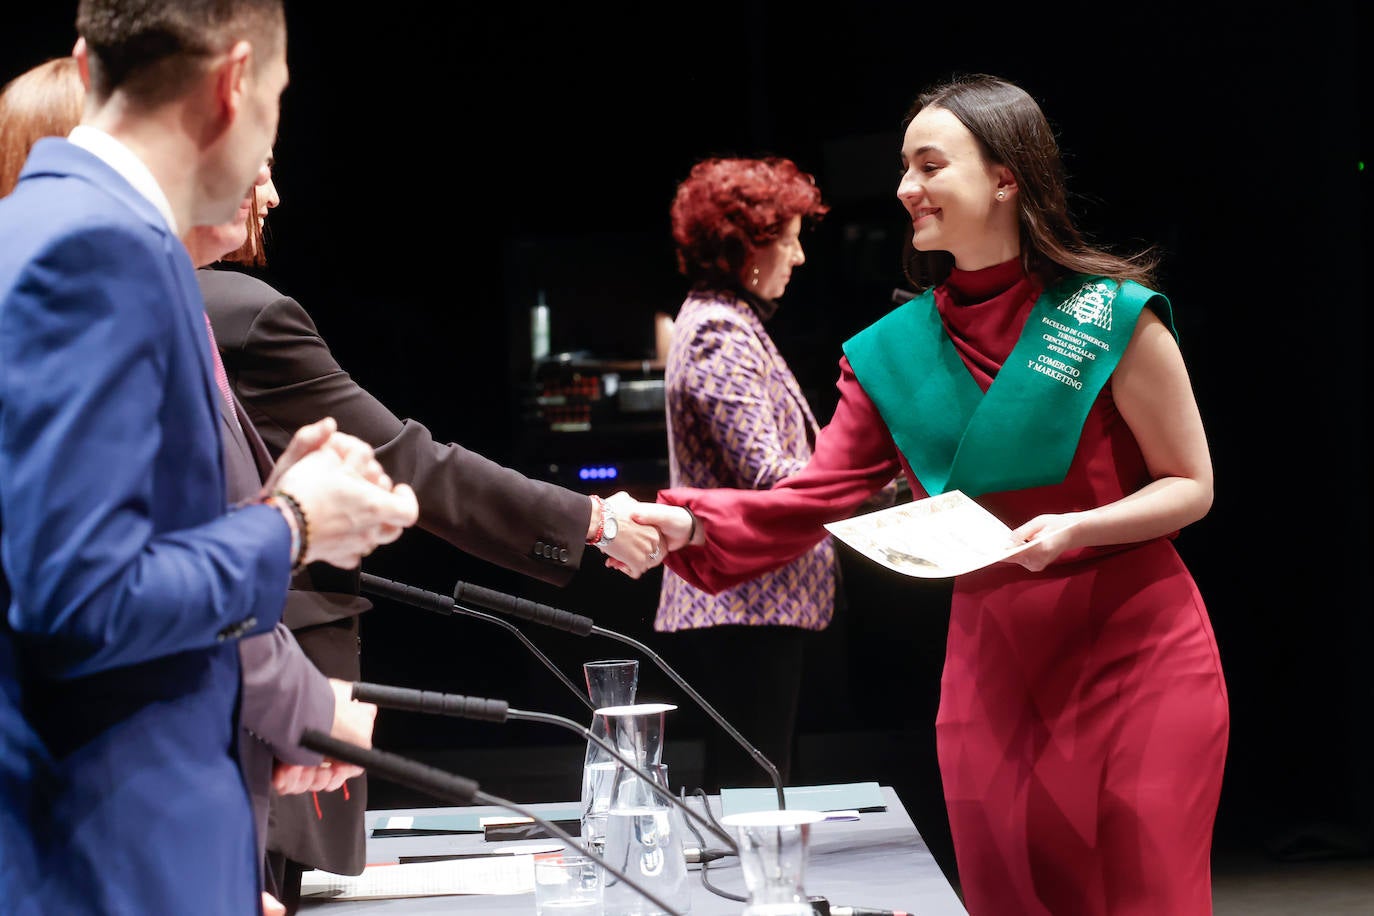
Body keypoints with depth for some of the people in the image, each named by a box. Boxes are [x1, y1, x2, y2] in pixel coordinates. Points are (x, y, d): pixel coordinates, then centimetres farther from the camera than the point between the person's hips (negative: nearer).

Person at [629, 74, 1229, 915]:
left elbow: (1191, 487, -3)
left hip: (1138, 654, -4)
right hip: (994, 663, 4)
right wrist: (686, 525, -16)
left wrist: (1077, 528, -20)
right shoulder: (893, 352, 3)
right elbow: (814, 500, 0)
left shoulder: (1111, 315, -9)